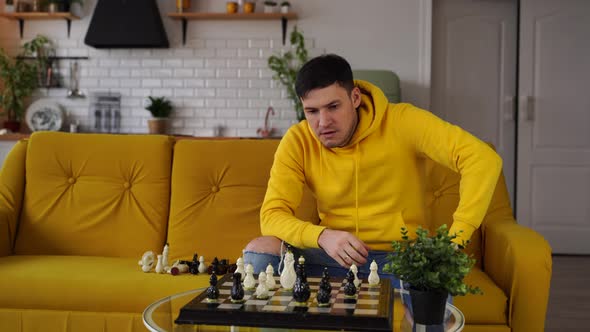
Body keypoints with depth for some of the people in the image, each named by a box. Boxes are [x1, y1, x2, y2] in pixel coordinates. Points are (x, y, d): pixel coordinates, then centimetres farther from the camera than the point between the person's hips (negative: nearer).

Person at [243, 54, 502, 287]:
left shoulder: (401, 122, -13)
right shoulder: (297, 142, -5)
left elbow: (484, 160, -20)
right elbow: (272, 215, -10)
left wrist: (453, 242, -29)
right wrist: (322, 236, -31)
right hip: (335, 258, 3)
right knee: (259, 251, -20)